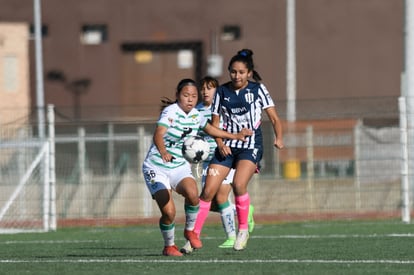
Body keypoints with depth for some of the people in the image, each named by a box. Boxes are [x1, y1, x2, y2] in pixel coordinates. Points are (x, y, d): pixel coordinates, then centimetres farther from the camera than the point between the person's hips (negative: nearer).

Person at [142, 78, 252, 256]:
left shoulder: (195, 115, 4)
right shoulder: (170, 112, -18)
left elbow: (210, 129, 28)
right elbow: (158, 135, -36)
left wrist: (235, 136, 34)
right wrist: (163, 151, -57)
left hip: (180, 166, 5)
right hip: (156, 167, -5)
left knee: (192, 193, -28)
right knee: (169, 212, -18)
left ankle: (190, 230, -2)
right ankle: (169, 246, 11)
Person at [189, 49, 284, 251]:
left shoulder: (258, 89, -1)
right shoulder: (222, 92, 5)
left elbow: (274, 117, -2)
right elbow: (215, 122, 9)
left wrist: (278, 138, -19)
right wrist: (220, 143, -8)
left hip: (251, 146, -3)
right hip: (227, 147, 3)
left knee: (238, 184, -26)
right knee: (208, 191, -5)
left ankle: (243, 230, -7)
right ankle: (194, 236, 4)